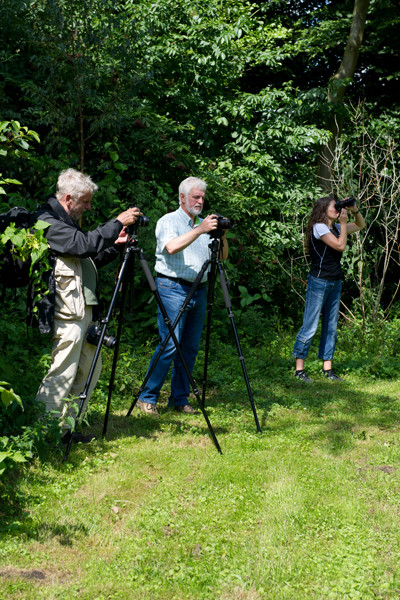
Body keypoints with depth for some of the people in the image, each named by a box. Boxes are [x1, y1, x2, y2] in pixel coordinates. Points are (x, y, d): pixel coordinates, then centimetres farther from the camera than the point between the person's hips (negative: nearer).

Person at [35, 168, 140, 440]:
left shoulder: (67, 221, 20)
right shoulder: (48, 222, -12)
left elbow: (91, 259, 24)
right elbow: (84, 244, -25)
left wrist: (116, 244, 10)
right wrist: (118, 222, -17)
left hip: (85, 309, 11)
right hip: (68, 311, -11)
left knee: (91, 369, 14)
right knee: (63, 373, -9)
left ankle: (67, 426, 22)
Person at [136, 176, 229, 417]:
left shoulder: (204, 224, 18)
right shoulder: (168, 221, -1)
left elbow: (222, 257, 14)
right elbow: (172, 247, -21)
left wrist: (221, 236, -4)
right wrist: (200, 230, -25)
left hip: (199, 290, 7)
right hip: (173, 288, -6)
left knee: (191, 348, 7)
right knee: (169, 345, -11)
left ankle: (180, 399, 15)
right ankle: (147, 398, -3)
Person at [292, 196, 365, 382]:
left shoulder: (336, 227, 14)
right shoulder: (319, 227, -10)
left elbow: (361, 225, 25)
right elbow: (340, 246, -16)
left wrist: (355, 210, 8)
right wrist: (343, 223, -7)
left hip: (335, 283, 8)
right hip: (319, 282, -8)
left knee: (331, 327, 9)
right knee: (310, 326, -7)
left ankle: (327, 368, 14)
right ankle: (299, 369, -3)